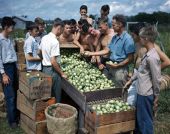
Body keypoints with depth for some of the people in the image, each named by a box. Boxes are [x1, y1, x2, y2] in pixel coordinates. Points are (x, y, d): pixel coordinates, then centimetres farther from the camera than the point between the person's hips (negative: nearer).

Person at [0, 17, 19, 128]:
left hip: (13, 66, 7)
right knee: (10, 96, -1)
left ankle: (16, 115, 28)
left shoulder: (10, 39, 12)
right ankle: (12, 120, 12)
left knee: (15, 94, 13)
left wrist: (16, 68, 14)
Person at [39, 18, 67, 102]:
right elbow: (53, 61, -25)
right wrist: (62, 73, -15)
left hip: (44, 68, 9)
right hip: (52, 70, -9)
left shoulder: (44, 38, 4)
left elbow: (40, 52, 18)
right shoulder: (55, 41, -22)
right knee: (56, 96, 5)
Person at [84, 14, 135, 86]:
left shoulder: (127, 39, -15)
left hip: (120, 69, -8)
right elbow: (107, 50, 11)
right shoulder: (114, 37, 10)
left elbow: (130, 58, -16)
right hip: (111, 67, 8)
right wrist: (91, 53, 7)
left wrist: (117, 65, -20)